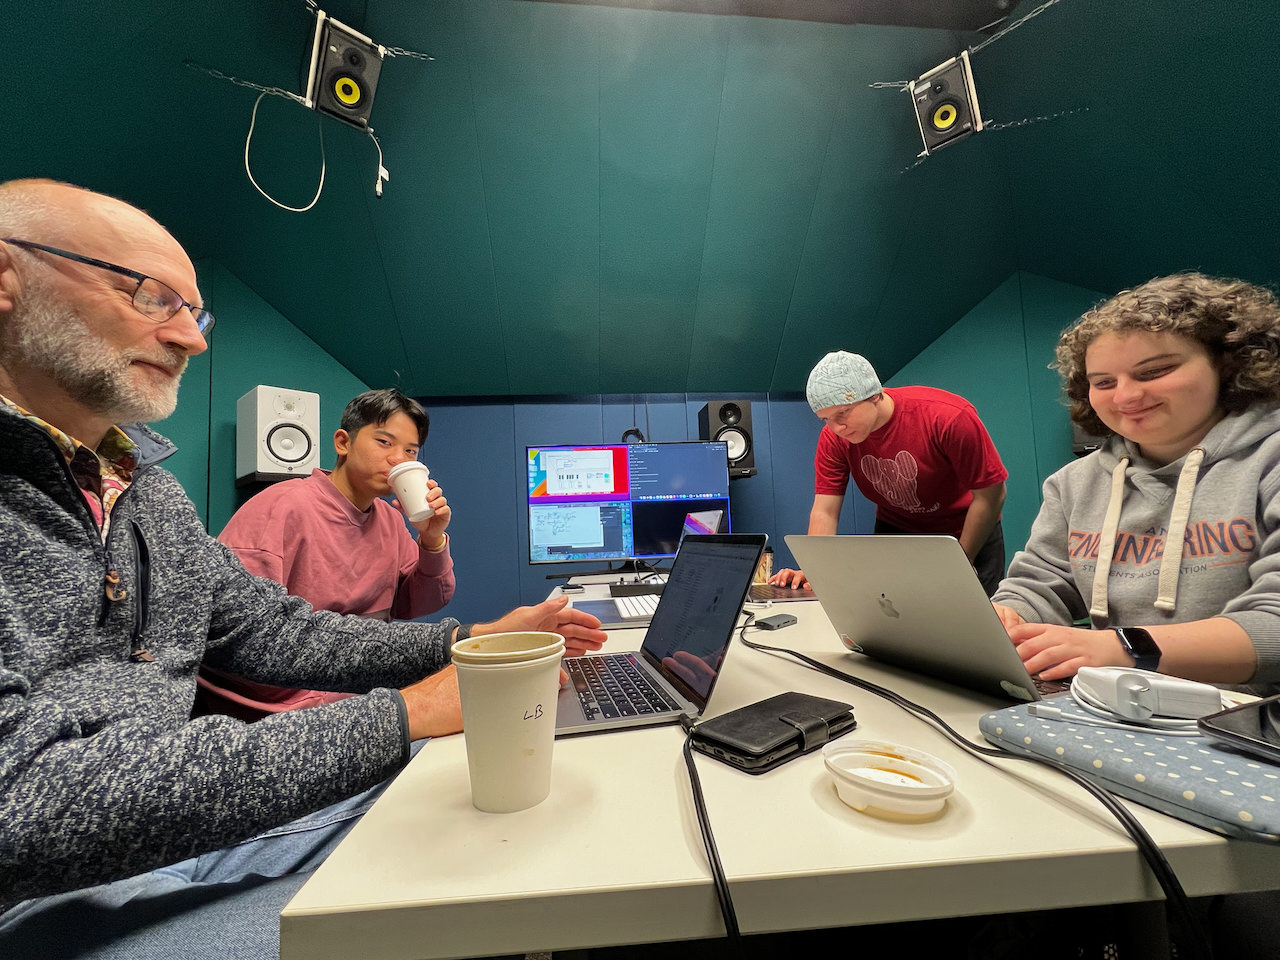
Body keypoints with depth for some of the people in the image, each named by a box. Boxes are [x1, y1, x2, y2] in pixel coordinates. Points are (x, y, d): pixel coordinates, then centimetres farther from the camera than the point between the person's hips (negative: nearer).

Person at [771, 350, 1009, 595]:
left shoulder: (949, 418, -28)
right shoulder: (834, 438, -17)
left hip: (968, 535, -2)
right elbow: (825, 510, -18)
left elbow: (991, 495, -20)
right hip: (895, 534, 2)